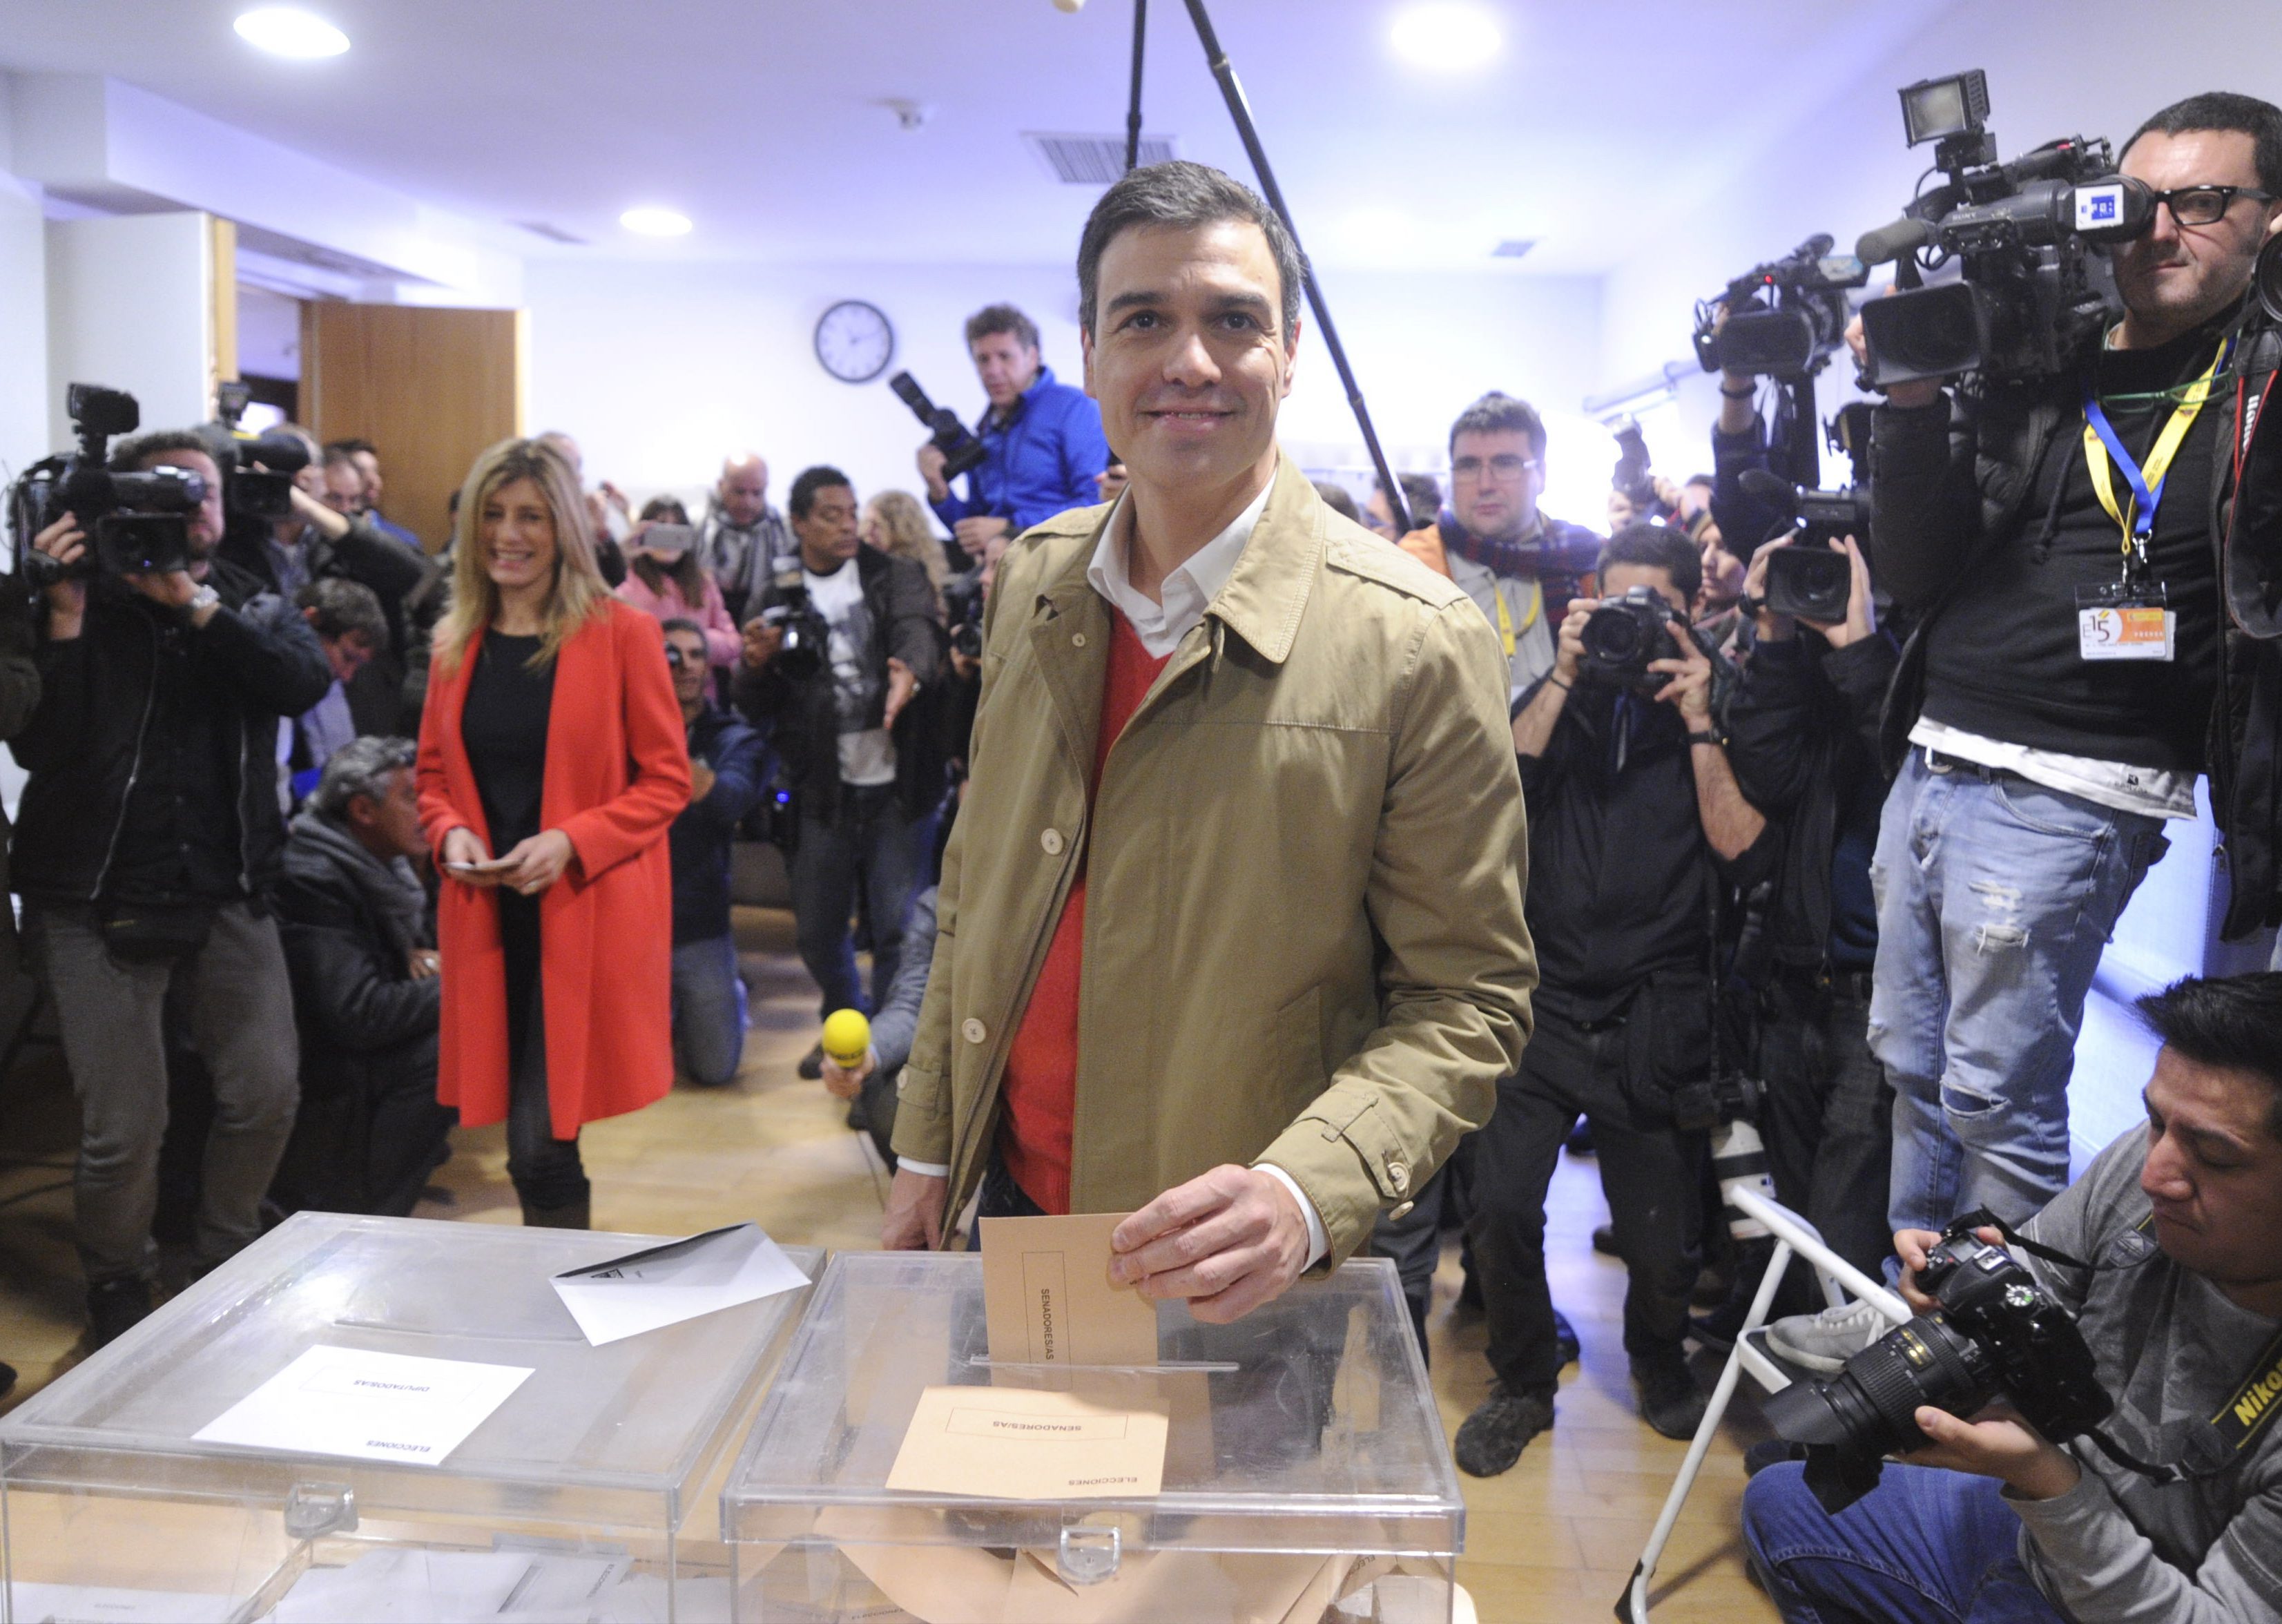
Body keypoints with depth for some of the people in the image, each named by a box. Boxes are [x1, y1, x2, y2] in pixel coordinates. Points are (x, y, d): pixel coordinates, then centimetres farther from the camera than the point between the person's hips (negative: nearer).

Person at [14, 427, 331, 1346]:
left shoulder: (253, 607, 10)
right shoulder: (84, 608, 1)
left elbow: (305, 682, -13)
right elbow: (38, 746, -11)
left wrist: (191, 602, -18)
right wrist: (66, 617, -18)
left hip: (227, 897, 3)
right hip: (99, 904, -3)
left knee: (265, 1097, 0)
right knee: (125, 1130, -3)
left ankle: (224, 1272, 26)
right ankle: (118, 1306, 23)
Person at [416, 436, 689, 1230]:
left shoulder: (622, 634, -5)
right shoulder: (456, 642, 10)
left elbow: (666, 779, -4)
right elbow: (433, 774, 18)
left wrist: (570, 842, -17)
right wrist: (449, 834, -4)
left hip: (588, 915, -4)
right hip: (487, 917, 5)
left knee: (541, 1143, -6)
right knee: (536, 1141, 11)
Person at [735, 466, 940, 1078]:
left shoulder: (894, 576, 5)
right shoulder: (776, 601, 10)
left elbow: (919, 627, -18)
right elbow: (757, 712, 9)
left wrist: (910, 670, -41)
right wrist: (757, 665, -13)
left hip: (893, 781, -2)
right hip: (821, 790, 2)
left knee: (898, 926, -4)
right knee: (818, 929, 11)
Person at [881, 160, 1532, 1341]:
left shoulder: (1418, 644, -17)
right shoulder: (1029, 583, 0)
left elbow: (1466, 999, -13)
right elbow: (975, 887, 8)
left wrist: (1308, 1194, -28)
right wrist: (926, 1153, 9)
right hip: (1010, 1206, 5)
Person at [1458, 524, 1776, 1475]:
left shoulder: (1712, 715, 9)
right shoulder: (1559, 701, 13)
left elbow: (1742, 852, -4)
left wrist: (1698, 722, -8)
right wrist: (1564, 677, -6)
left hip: (1655, 1027, 0)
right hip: (1544, 1004, 1)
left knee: (1663, 1245, 1)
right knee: (1499, 1206, -14)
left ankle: (1660, 1363, 35)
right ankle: (1523, 1382, 13)